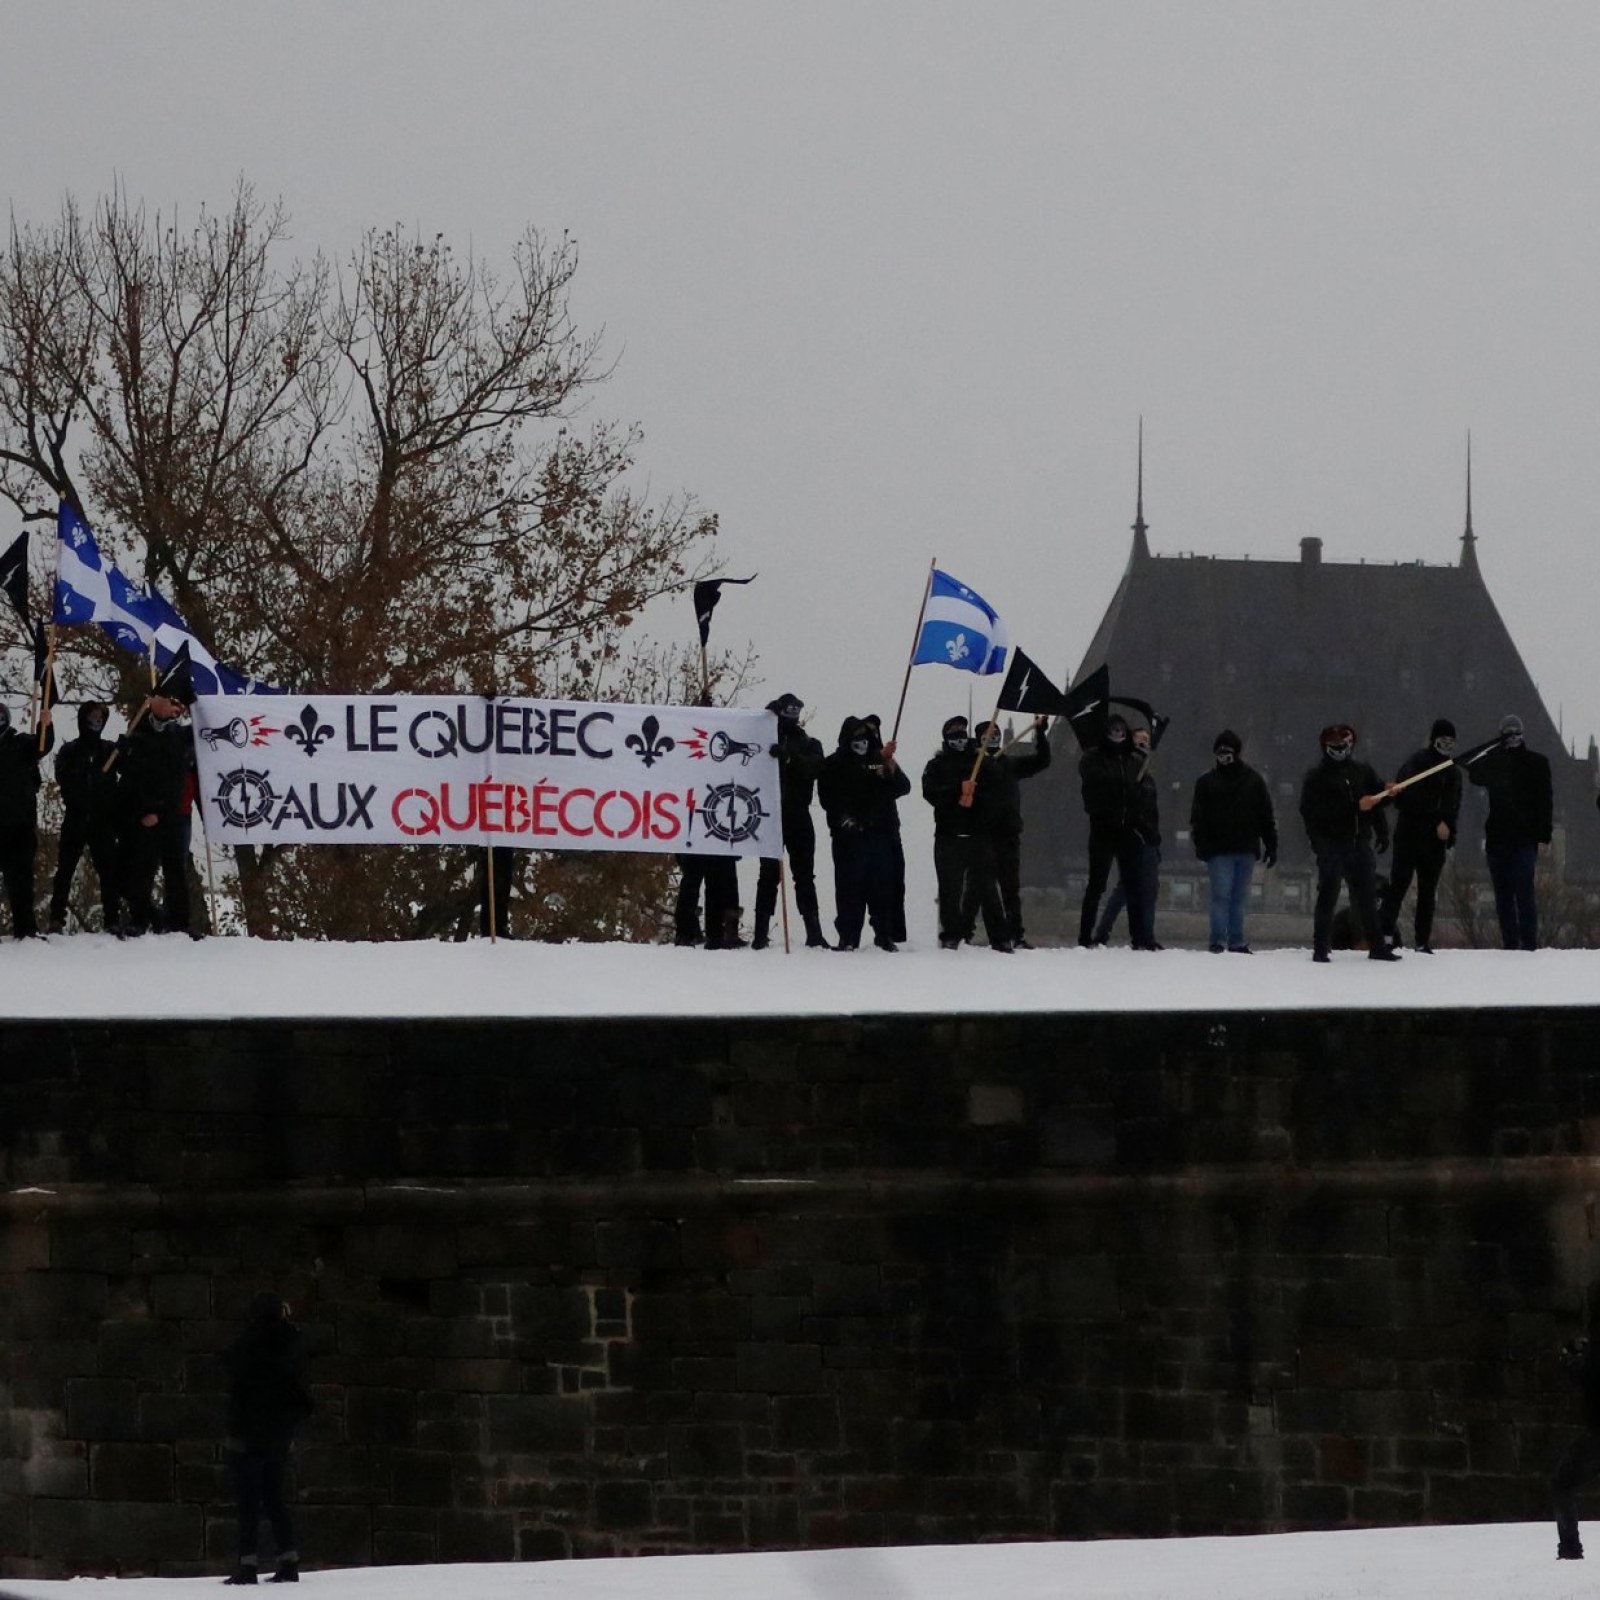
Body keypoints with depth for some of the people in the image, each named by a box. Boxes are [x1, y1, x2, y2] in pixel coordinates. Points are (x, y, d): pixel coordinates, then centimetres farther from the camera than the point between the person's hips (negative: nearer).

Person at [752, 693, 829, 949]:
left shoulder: (808, 745, 11)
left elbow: (813, 768, -7)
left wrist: (788, 756, -27)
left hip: (798, 815, 1)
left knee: (804, 875, 2)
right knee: (769, 873, -3)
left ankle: (814, 932, 0)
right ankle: (761, 932, -4)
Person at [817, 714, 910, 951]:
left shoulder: (880, 760, 15)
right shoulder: (835, 765, 8)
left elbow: (903, 787, 6)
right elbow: (827, 798, 2)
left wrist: (891, 769, -11)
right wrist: (844, 819, -10)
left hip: (882, 833, 3)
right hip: (849, 835, -3)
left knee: (884, 887, 1)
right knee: (850, 887, -5)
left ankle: (885, 935, 7)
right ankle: (848, 937, -2)